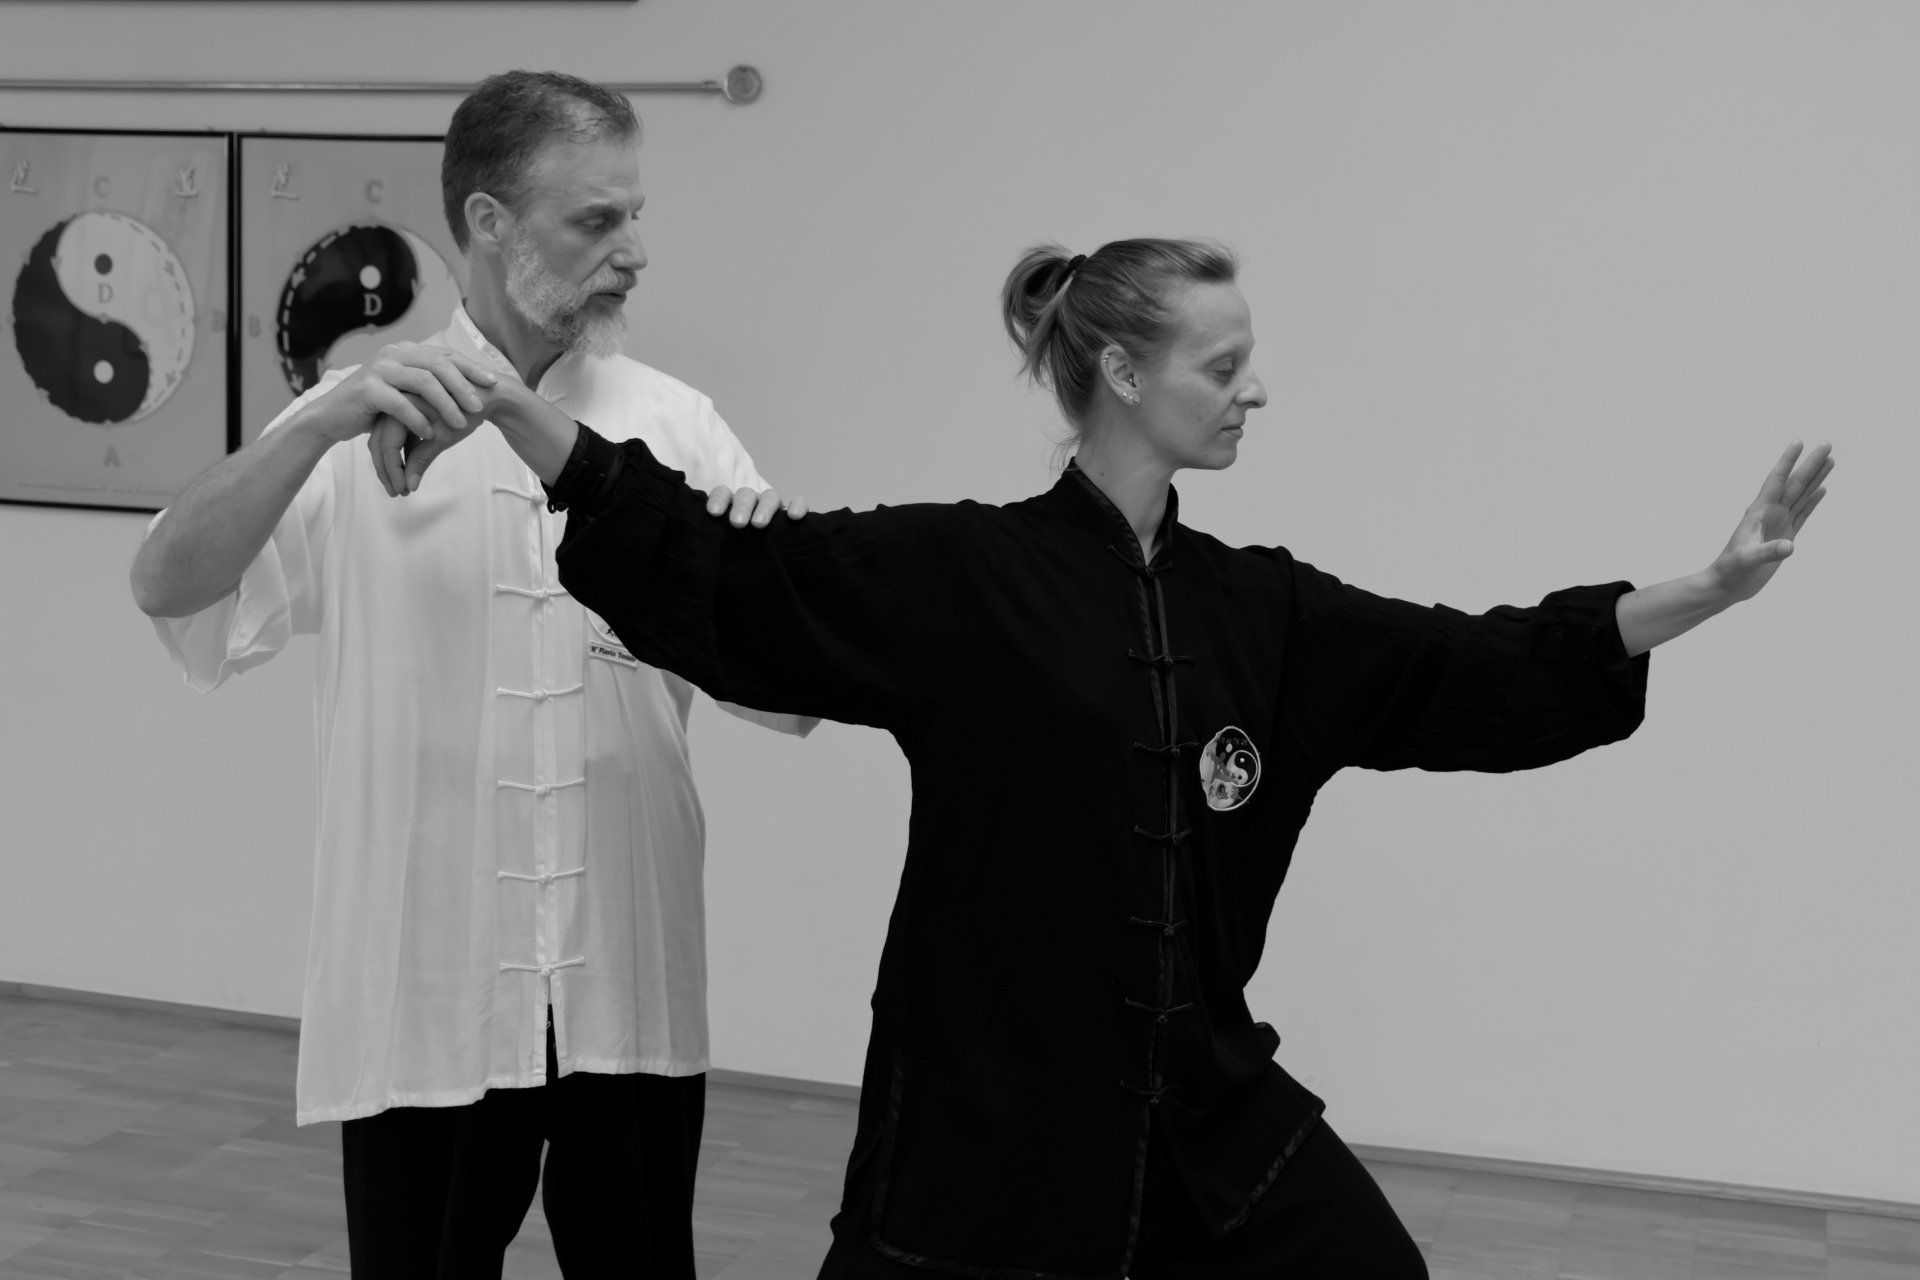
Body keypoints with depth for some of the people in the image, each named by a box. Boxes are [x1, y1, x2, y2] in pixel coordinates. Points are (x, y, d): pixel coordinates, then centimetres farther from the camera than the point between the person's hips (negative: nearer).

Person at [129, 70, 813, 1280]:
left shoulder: (677, 423, 2)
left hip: (632, 988, 2)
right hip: (425, 990, -1)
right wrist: (326, 419, -29)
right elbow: (167, 584, -15)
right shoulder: (369, 422, -2)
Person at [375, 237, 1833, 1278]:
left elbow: (1485, 675, 4)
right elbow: (715, 574, -16)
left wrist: (1713, 588, -4)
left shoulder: (1261, 610, 5)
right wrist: (510, 403, -24)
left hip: (1210, 1104, 5)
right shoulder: (961, 576, -10)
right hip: (992, 1101, -5)